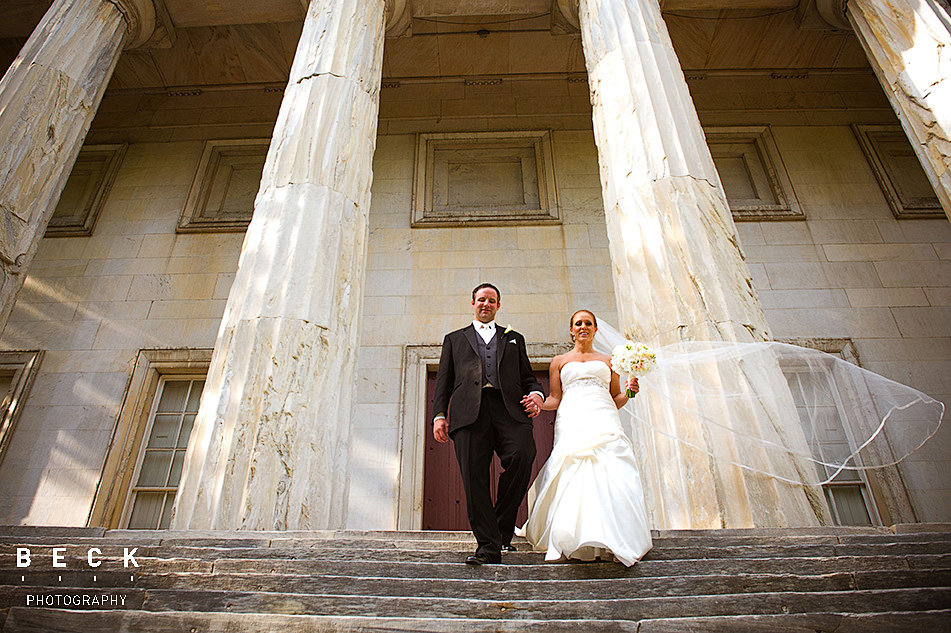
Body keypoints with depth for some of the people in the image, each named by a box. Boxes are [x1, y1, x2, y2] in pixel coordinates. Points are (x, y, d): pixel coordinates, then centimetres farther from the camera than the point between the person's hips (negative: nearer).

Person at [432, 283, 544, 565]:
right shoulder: (455, 339, 28)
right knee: (474, 476, -12)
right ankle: (488, 545, -6)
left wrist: (536, 394, 0)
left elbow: (528, 377, 24)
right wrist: (439, 415, 4)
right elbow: (443, 380, 19)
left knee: (522, 456, -24)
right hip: (469, 412, 0)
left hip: (509, 409, 0)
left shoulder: (514, 338, 30)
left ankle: (503, 527, -4)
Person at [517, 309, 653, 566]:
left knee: (610, 474, -18)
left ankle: (610, 540, -15)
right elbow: (555, 399, 14)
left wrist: (628, 392, 0)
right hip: (572, 423, 0)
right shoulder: (560, 361, 20)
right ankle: (576, 540, -12)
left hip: (604, 421, 1)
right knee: (574, 476, -17)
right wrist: (537, 403, -6)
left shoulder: (608, 361, 22)